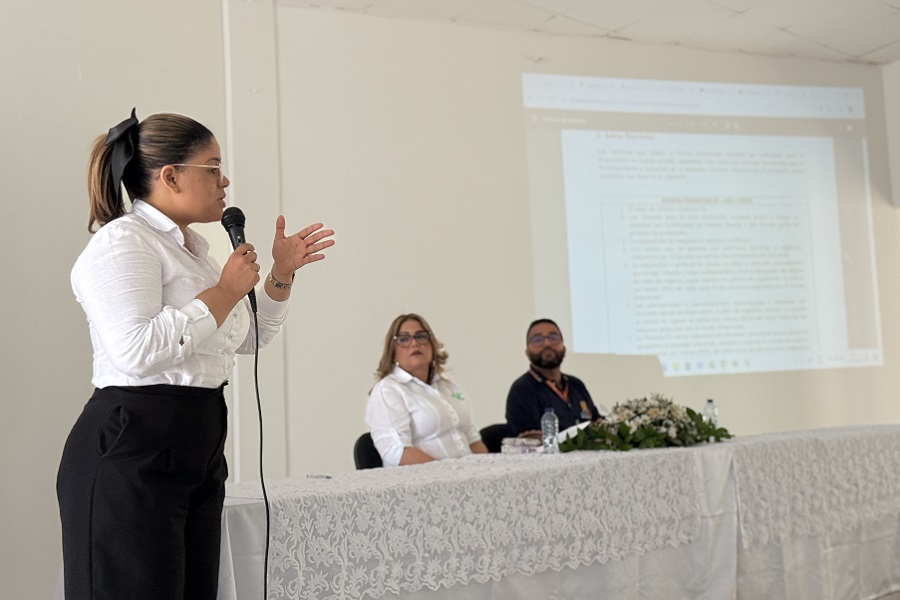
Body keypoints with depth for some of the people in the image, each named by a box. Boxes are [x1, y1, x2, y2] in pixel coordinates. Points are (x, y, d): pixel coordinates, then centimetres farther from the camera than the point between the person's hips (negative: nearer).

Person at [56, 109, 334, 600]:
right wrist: (225, 290, -16)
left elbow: (249, 338, 29)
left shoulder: (191, 246, 19)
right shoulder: (123, 242, -10)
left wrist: (280, 275, 14)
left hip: (199, 447, 9)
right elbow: (137, 350, -26)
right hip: (132, 453, -9)